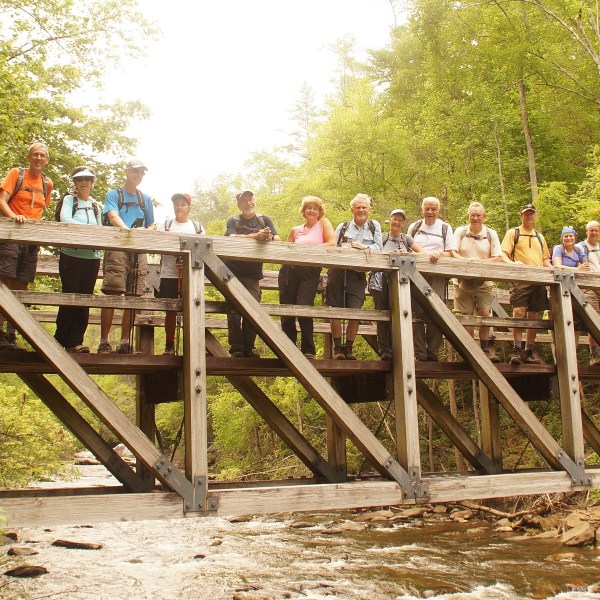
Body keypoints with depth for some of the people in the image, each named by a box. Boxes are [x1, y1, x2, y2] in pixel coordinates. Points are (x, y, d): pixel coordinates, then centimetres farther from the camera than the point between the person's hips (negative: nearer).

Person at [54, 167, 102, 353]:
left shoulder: (96, 205, 16)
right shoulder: (69, 200, 3)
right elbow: (65, 219, -14)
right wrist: (88, 228, -17)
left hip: (92, 257, 4)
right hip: (71, 256, -4)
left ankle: (75, 341, 8)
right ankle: (60, 341, 3)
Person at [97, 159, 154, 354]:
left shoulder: (145, 199, 23)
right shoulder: (114, 194, 10)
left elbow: (150, 226, 24)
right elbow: (113, 217, -8)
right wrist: (127, 229, -28)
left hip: (139, 250, 4)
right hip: (117, 247, -4)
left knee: (133, 296, -1)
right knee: (112, 293, -13)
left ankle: (125, 342, 4)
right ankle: (104, 342, -13)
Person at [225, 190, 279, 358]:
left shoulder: (264, 220, 13)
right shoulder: (233, 221, 8)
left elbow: (277, 239, 2)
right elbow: (232, 238, -13)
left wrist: (269, 238, -23)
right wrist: (256, 236, -27)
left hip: (253, 274, 1)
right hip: (233, 272, -1)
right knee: (234, 311, -5)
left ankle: (249, 348, 3)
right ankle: (236, 349, -1)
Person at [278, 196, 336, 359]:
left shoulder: (323, 223, 11)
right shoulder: (295, 230, 20)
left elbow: (332, 243, -3)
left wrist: (309, 248, -6)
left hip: (310, 272, -4)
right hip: (290, 270, 4)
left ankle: (308, 351, -7)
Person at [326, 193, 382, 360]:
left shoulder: (374, 226, 13)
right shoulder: (342, 227, 13)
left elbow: (378, 247, 4)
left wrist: (365, 247, -15)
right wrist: (343, 248, -13)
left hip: (358, 275, 0)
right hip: (338, 272, 0)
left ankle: (349, 347, 8)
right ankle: (337, 348, 6)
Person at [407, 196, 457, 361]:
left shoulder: (445, 228, 14)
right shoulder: (413, 227, 19)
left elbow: (451, 253, 9)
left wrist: (439, 254, -11)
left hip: (437, 275, -1)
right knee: (416, 313, -8)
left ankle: (433, 352, -3)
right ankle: (420, 353, -7)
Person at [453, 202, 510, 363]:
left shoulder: (491, 234, 7)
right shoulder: (460, 232, 6)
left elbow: (497, 258, 0)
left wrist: (480, 262, -16)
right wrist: (465, 261, -23)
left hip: (484, 281, 0)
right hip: (464, 281, 0)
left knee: (485, 314, -10)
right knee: (467, 317, -1)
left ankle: (485, 350, -4)